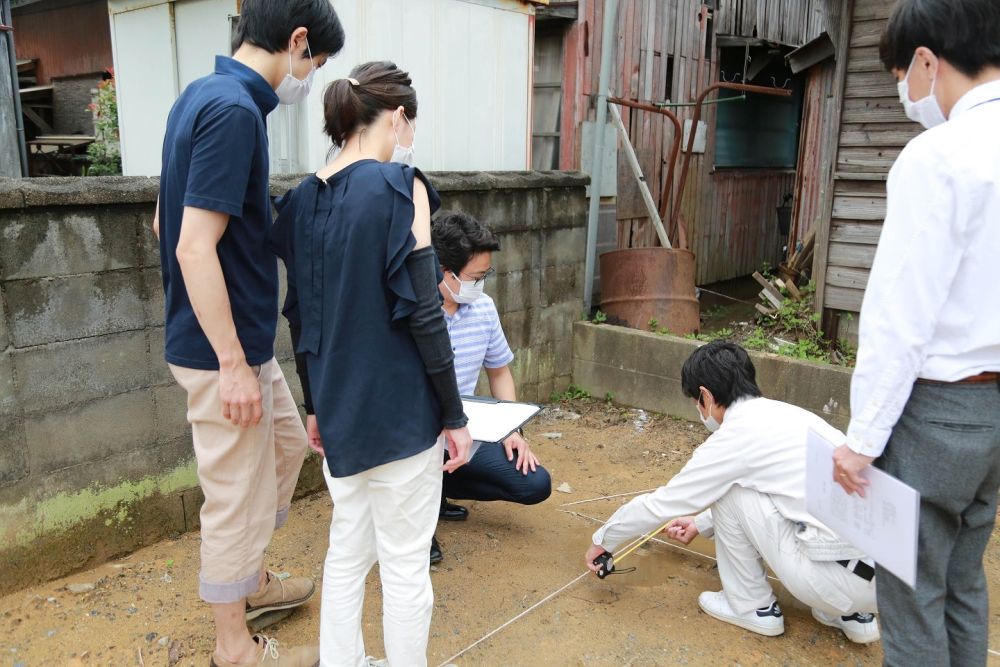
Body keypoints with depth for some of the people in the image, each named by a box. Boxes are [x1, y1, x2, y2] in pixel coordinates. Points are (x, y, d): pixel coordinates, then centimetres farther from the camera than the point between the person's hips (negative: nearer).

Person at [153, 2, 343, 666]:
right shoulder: (236, 111, -21)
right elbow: (195, 248, -26)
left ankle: (250, 580, 44)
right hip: (223, 347, -10)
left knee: (287, 443, 25)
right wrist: (232, 363, -22)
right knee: (237, 495, 5)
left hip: (244, 337, 10)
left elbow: (169, 222, 16)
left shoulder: (202, 95, 9)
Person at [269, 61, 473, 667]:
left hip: (339, 410, 7)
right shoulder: (399, 186, -12)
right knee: (405, 566, 8)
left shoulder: (304, 198, 7)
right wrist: (455, 415, -8)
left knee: (347, 553, 19)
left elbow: (300, 315, 12)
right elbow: (422, 312, -16)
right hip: (398, 409, -7)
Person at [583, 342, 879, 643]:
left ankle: (752, 607, 16)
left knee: (728, 489, 0)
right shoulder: (783, 413, 14)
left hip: (854, 576, -8)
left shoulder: (736, 435, -10)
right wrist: (700, 524, 43)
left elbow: (662, 503, 1)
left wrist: (602, 540, 18)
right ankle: (850, 612, 20)